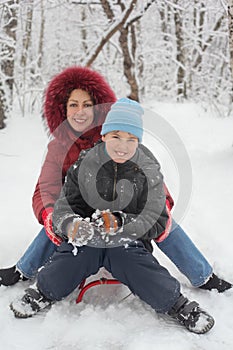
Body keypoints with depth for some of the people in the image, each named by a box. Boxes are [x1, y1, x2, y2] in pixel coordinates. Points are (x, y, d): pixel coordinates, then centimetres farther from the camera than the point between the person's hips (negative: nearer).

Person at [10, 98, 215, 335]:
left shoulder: (149, 171, -4)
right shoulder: (83, 166, -4)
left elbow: (156, 222, -7)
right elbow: (62, 210, -3)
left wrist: (119, 223, -27)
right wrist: (72, 226, -29)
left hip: (129, 244, -1)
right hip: (84, 242, 1)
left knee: (160, 290, -24)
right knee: (54, 282, -23)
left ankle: (176, 304, 9)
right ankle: (44, 293, 12)